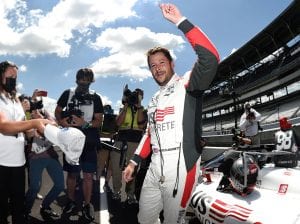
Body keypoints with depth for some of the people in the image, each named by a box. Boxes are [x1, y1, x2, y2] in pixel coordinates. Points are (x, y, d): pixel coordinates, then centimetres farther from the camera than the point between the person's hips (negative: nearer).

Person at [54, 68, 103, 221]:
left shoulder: (95, 98, 2)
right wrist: (61, 121, -11)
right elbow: (57, 111, 10)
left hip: (89, 142, 0)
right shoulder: (68, 93, 3)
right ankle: (71, 203, 27)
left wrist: (85, 123, -20)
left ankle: (87, 206, 15)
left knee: (88, 175, 1)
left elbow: (99, 121, -2)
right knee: (72, 173, 11)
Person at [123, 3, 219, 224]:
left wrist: (180, 21, -23)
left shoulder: (187, 85, -4)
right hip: (155, 170, 7)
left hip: (181, 169, -7)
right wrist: (134, 162, 18)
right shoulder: (154, 100, 19)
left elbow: (210, 58, -23)